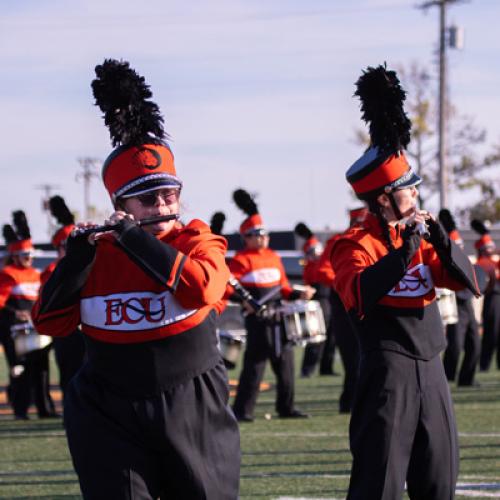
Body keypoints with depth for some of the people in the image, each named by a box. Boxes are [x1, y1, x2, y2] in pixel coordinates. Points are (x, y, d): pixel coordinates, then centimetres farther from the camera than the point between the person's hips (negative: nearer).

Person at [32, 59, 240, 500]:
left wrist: (135, 238, -20)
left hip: (192, 413, -1)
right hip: (110, 417, 1)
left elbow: (201, 288, -23)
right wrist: (78, 254, -12)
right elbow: (50, 322, -2)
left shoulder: (197, 241, 0)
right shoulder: (95, 253, 4)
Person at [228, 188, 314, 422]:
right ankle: (242, 410, -5)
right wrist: (243, 300, -29)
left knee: (285, 362, 10)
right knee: (254, 364, -8)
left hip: (279, 319, 7)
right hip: (257, 320, -7)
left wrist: (299, 295, 6)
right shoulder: (242, 260, -6)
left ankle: (286, 407, 18)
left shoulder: (274, 257, 16)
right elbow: (226, 286, -14)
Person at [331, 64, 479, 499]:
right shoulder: (357, 245, -7)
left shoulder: (420, 237, 14)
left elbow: (469, 282, 8)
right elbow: (359, 295, -26)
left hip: (431, 372, 8)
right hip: (388, 372, -8)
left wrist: (439, 238, -6)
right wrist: (405, 248, -24)